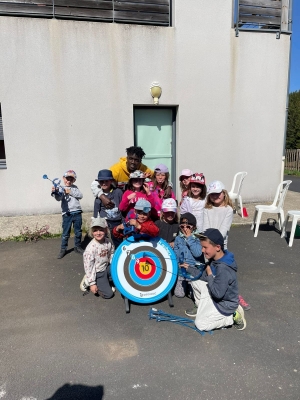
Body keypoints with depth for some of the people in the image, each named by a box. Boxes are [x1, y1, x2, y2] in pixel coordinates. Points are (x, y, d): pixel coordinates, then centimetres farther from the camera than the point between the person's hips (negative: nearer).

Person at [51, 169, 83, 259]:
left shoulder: (75, 188, 12)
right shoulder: (61, 189, 0)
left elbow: (80, 195, -2)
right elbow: (58, 198, -18)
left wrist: (71, 192, -10)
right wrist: (55, 192, -40)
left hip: (77, 213, 3)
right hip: (67, 214, -3)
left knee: (78, 232, 12)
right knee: (65, 233, 4)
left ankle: (78, 247, 27)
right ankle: (63, 249, 16)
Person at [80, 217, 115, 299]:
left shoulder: (108, 242, -9)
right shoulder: (91, 247, -27)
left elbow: (111, 255, 7)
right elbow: (88, 266, -22)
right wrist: (92, 283, -20)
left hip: (106, 268, 6)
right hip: (97, 273, -6)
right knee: (108, 294, -6)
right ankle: (88, 282, 11)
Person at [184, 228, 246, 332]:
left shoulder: (223, 269, -35)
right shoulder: (214, 259, -7)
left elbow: (218, 293, -32)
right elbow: (204, 277, 3)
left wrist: (209, 275, -23)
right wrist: (189, 270, -9)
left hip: (225, 304, -8)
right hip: (213, 295, 8)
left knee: (200, 324, -8)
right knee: (195, 281, 1)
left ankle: (233, 316, 2)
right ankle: (202, 309, 19)